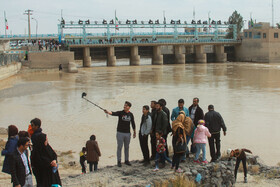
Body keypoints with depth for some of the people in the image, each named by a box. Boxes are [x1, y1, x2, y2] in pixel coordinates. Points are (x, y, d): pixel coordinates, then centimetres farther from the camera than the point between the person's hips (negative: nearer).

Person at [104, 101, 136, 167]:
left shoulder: (131, 114, 4)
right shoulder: (120, 113, -5)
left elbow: (133, 123, 13)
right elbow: (113, 113, -23)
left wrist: (134, 132, 15)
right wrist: (108, 112, -43)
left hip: (127, 133, 3)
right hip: (120, 133, -3)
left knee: (127, 147, 12)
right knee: (119, 147, 1)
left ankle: (126, 160, 23)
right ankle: (119, 161, 8)